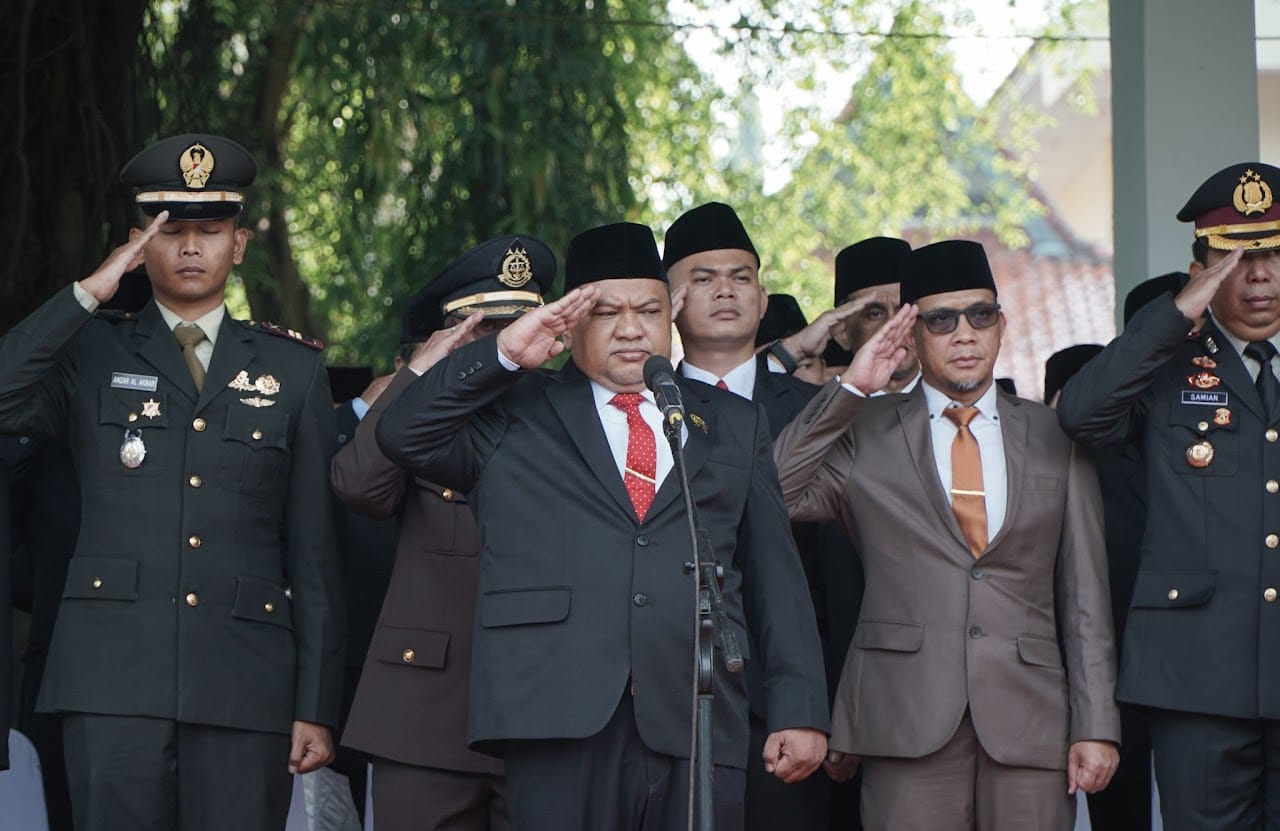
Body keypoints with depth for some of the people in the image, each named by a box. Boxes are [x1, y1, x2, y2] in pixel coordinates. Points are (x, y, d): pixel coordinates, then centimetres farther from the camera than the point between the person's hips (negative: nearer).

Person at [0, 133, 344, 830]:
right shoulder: (92, 353, 12)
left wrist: (316, 706, 5)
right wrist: (87, 295, -6)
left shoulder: (292, 369, 14)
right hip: (113, 678, -1)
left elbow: (313, 548, 11)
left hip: (245, 680, 1)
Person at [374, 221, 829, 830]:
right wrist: (503, 355, -4)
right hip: (560, 720, -2)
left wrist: (799, 711, 7)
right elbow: (402, 437, 1)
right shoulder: (518, 414, 14)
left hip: (696, 732, 2)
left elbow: (776, 575, 16)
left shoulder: (732, 425, 20)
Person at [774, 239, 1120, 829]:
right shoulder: (866, 433, 10)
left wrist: (1095, 726, 4)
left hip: (1030, 725, 1)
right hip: (909, 723, -1)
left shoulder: (1055, 439, 13)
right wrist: (850, 389, -4)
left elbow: (1084, 596, 11)